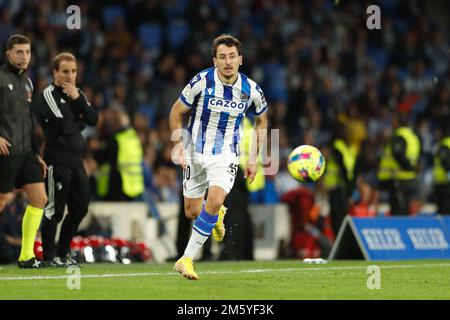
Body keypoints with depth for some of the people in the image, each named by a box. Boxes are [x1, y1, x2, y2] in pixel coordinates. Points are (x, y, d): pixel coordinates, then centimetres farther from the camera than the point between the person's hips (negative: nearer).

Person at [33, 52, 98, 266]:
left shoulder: (77, 94, 15)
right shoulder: (47, 95, -8)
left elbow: (93, 120, 2)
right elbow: (63, 125, -20)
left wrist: (77, 100, -8)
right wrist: (79, 123, -2)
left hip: (76, 160, 8)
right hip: (57, 162, -8)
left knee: (80, 208, 10)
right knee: (55, 210, -4)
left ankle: (63, 252, 21)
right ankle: (49, 255, 4)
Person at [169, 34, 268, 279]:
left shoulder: (251, 90, -9)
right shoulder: (201, 82, -15)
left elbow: (261, 120, 11)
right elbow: (176, 112, -2)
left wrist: (253, 159, 7)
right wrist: (177, 145, -11)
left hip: (226, 156, 0)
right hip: (195, 153, 0)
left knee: (215, 200, -25)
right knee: (192, 212, 4)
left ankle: (187, 259, -18)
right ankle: (216, 214, 43)